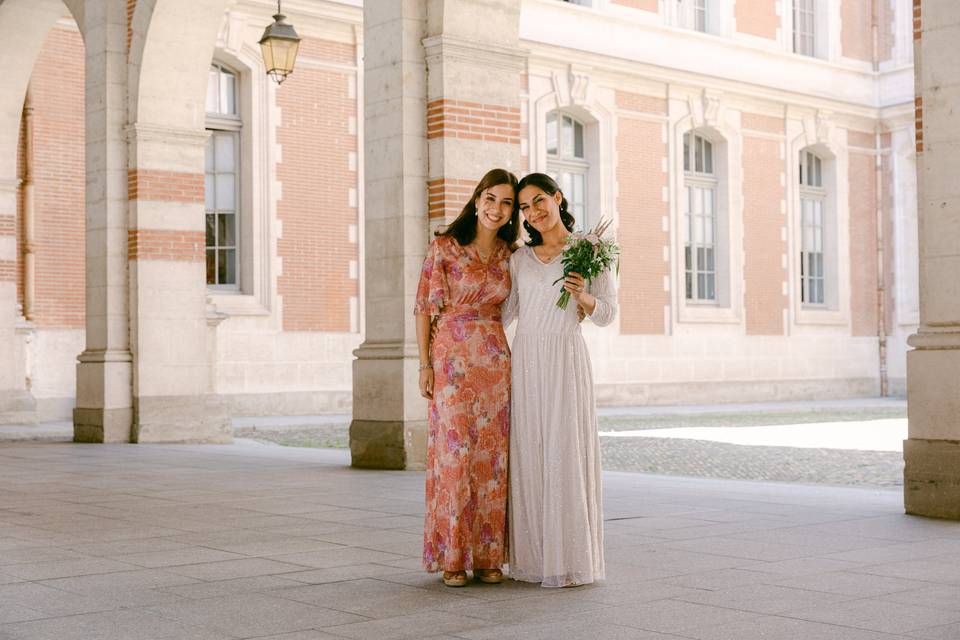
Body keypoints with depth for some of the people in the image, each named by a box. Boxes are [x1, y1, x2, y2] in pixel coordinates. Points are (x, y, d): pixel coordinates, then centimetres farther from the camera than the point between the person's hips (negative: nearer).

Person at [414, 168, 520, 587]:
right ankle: (452, 557, 5)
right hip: (452, 359, -4)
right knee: (454, 454, -4)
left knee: (492, 456, 4)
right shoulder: (445, 246, -3)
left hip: (496, 361, 4)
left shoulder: (509, 255, 9)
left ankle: (487, 556, 12)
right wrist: (425, 364, -7)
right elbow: (424, 307, -2)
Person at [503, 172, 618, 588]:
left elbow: (606, 315, 1)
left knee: (565, 454, -6)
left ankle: (570, 559, 2)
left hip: (566, 359, -4)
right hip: (525, 362, 4)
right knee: (530, 456, 4)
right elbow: (502, 313, 17)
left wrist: (582, 296, -18)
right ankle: (534, 556, 12)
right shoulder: (519, 258, 11)